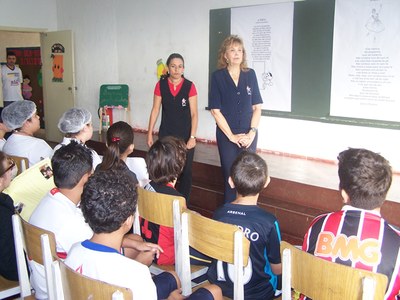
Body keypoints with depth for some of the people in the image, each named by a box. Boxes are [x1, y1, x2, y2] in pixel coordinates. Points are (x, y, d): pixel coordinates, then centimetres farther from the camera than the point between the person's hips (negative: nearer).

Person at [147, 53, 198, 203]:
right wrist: (150, 133, 2)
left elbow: (194, 114, -4)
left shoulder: (189, 86, -5)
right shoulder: (161, 85, 0)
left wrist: (192, 137, -10)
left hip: (185, 136, -1)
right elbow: (155, 110, 4)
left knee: (185, 172, 4)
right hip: (165, 135, 1)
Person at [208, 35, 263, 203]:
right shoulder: (218, 77, -3)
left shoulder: (250, 74, 4)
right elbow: (215, 110, -6)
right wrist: (231, 136, -8)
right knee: (230, 177, 5)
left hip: (248, 136, 2)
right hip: (226, 136, -2)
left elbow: (257, 107, 4)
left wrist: (252, 132, -7)